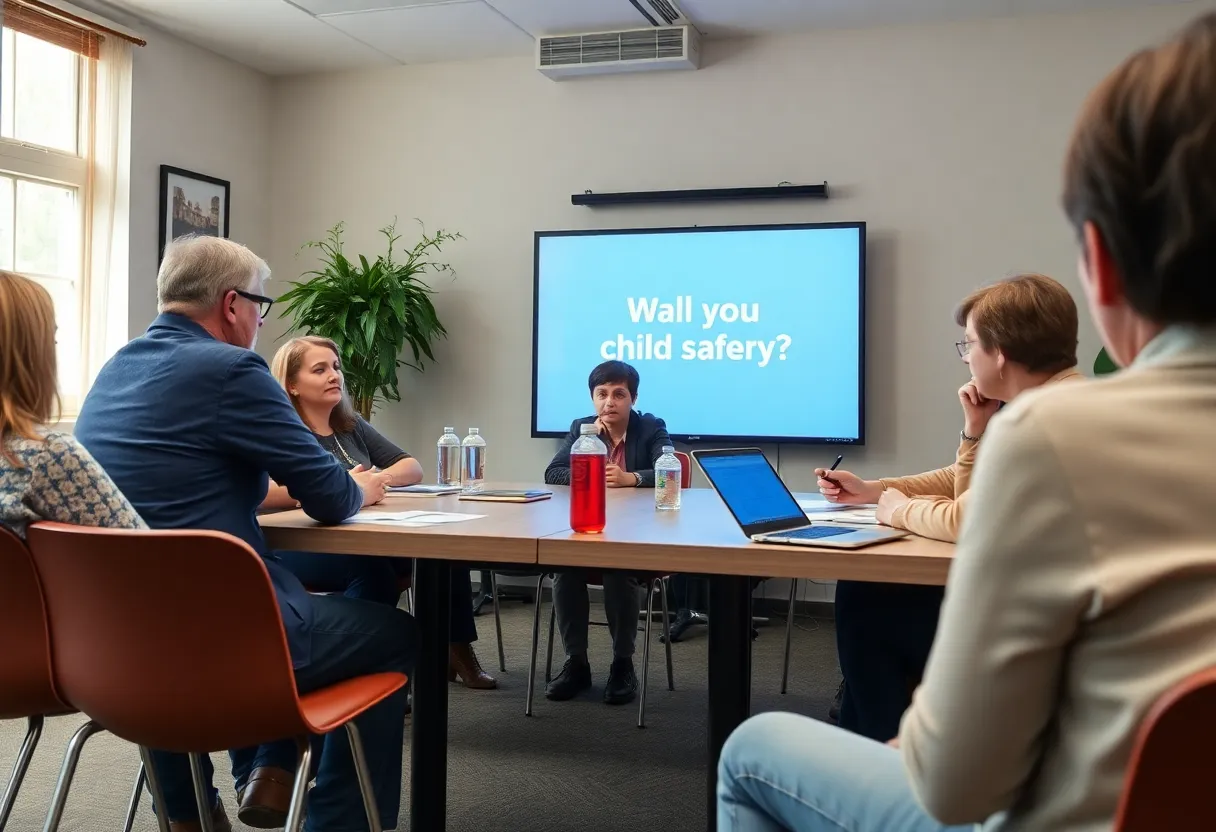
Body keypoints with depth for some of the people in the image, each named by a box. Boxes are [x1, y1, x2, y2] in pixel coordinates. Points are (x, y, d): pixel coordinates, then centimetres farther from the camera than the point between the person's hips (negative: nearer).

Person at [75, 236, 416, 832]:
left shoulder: (115, 370, 11)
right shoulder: (230, 369, -14)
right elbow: (332, 500, -8)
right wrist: (362, 488, 15)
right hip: (219, 636, -8)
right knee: (396, 634, 13)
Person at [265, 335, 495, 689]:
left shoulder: (352, 425, 18)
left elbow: (413, 468, 17)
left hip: (362, 538, 7)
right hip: (299, 550, -6)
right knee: (374, 567, -37)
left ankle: (455, 649, -4)